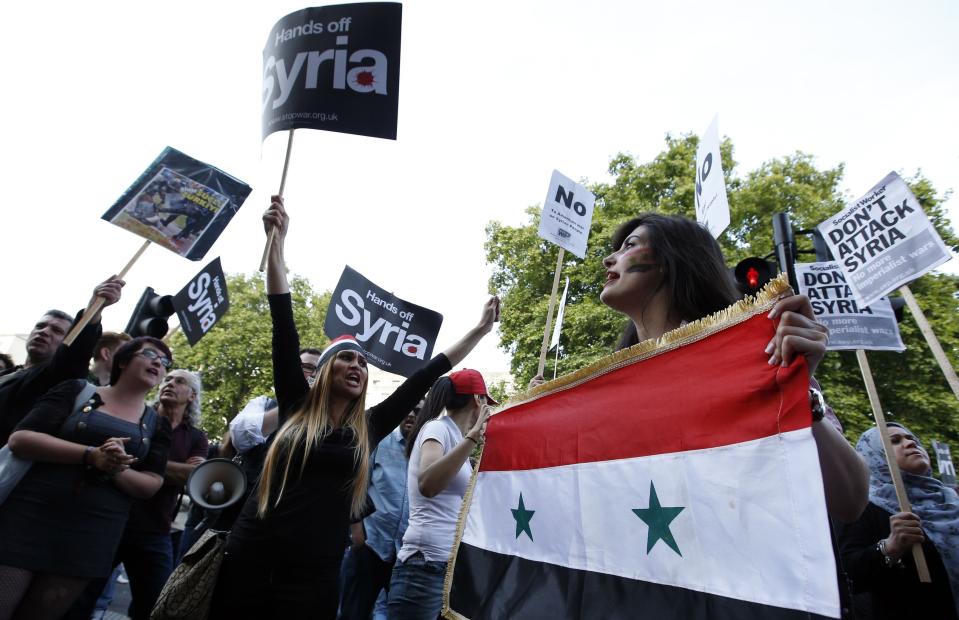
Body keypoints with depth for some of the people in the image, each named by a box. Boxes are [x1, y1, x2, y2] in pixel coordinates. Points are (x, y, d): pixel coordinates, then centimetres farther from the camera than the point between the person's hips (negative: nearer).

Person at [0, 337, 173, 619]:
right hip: (31, 515, -2)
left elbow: (152, 484, 3)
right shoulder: (77, 390, 3)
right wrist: (90, 455, -19)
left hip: (95, 533, 2)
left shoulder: (157, 425, 9)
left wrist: (117, 470, -17)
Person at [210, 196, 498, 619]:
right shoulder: (295, 408, 2)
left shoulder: (368, 429, 4)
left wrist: (480, 329, 11)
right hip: (248, 563, -1)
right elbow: (283, 326, -3)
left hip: (313, 579, 1)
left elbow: (425, 377, 6)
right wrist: (277, 241, -5)